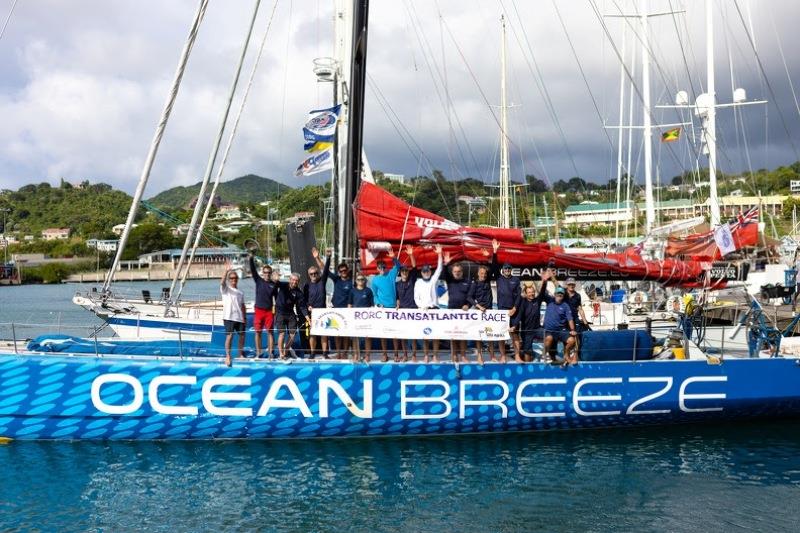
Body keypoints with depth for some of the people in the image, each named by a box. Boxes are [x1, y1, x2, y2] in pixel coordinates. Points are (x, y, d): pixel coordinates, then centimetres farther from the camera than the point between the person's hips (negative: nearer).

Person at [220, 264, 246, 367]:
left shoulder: (240, 292, 16)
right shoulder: (225, 289, 1)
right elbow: (222, 282, -21)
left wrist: (245, 317, 9)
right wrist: (226, 270, -31)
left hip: (239, 318, 5)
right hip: (229, 317, -5)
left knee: (242, 335, 10)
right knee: (229, 336, -13)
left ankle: (241, 354, 25)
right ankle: (228, 356, -11)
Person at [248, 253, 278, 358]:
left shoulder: (274, 285, 4)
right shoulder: (258, 281, 3)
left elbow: (276, 298, 8)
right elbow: (253, 270, -9)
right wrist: (251, 259, -22)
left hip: (269, 311, 0)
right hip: (258, 310, 0)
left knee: (270, 331, 0)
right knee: (258, 332, 4)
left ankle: (270, 352, 4)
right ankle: (258, 353, 11)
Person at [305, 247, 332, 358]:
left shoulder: (322, 281, 4)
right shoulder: (307, 286, 6)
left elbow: (326, 269, -8)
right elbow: (304, 299, 9)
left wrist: (328, 257, -18)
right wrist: (308, 306, -9)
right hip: (312, 312, 0)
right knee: (312, 333, 3)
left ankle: (324, 352, 1)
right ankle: (312, 352, 10)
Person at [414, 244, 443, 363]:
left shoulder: (433, 280, 7)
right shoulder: (418, 282, 9)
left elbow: (439, 269, -6)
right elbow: (416, 297, 7)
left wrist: (439, 254, -16)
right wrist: (422, 307, -9)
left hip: (434, 308, -1)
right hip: (422, 310, 1)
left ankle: (435, 355, 0)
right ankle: (426, 355, 6)